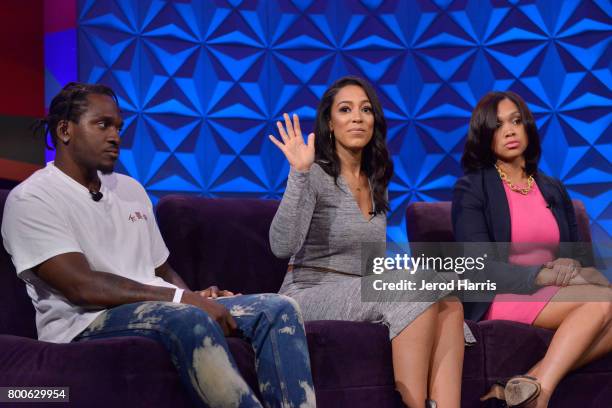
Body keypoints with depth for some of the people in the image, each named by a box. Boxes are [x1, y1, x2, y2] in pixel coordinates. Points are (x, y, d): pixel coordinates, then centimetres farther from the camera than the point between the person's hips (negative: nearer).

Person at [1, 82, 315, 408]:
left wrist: (194, 296, -1)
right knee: (189, 319, -38)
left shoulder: (131, 189, 21)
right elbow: (82, 286, -15)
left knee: (277, 308, -14)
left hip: (165, 309, 7)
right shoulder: (31, 199, -3)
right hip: (87, 324, -7)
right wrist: (181, 298, -19)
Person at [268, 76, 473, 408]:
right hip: (310, 293, -6)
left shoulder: (376, 182, 13)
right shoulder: (315, 175, -9)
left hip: (362, 294, 7)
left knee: (447, 303, -20)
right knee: (420, 293, -27)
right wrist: (299, 172, -29)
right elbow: (282, 247, -24)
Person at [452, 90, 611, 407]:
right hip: (500, 298, -6)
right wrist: (543, 275, -21)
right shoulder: (471, 188, 1)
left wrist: (570, 265, -11)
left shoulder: (553, 189, 17)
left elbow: (579, 255, 14)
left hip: (555, 296, 6)